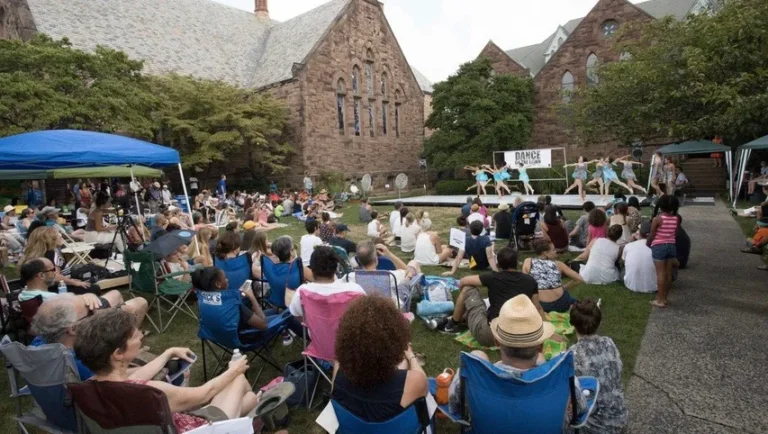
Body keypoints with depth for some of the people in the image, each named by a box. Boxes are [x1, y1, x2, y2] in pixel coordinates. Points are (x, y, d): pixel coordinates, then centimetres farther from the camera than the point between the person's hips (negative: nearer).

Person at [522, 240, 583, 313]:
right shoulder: (557, 264, 5)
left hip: (541, 305, -1)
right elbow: (579, 279, 6)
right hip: (561, 303, 1)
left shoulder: (528, 262, 2)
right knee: (573, 300, 36)